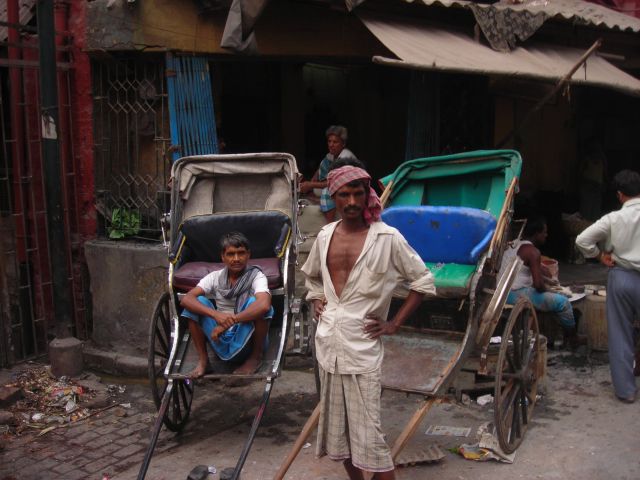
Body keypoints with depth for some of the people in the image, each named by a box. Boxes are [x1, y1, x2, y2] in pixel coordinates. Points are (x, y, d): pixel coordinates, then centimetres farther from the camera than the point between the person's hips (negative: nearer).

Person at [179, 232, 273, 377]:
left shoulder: (256, 276, -9)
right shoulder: (215, 277, 0)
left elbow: (264, 305, -31)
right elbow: (185, 300, -16)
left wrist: (228, 323, -34)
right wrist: (216, 314, -33)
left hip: (246, 342, -2)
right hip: (221, 342, 2)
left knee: (253, 303, -27)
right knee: (197, 302, -15)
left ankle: (256, 357, -7)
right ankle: (202, 359, -5)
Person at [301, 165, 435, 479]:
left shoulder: (387, 238, -10)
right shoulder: (325, 236, 5)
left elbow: (423, 280, -3)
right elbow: (310, 274, 25)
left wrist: (394, 324, -7)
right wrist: (316, 299, 8)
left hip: (361, 347, -5)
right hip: (328, 344, 5)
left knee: (367, 432, -4)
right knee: (337, 425, 15)